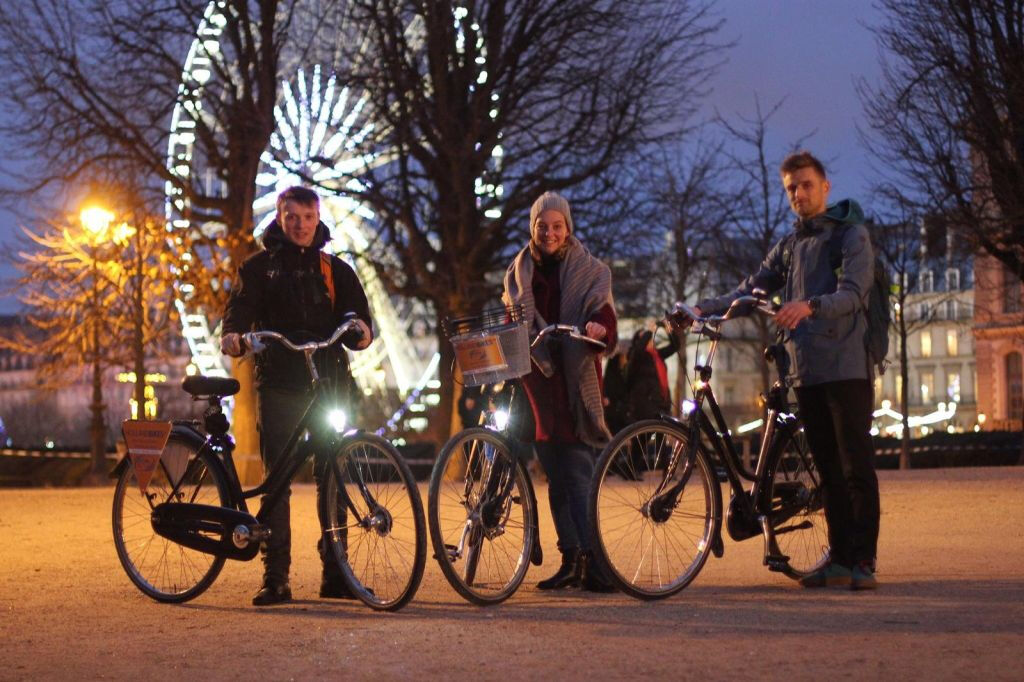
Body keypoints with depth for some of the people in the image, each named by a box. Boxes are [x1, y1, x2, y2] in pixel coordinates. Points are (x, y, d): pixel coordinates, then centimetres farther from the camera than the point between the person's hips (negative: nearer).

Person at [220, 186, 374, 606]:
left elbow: (356, 317, 7)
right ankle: (275, 577, -1)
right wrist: (233, 335, -25)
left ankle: (335, 571, 8)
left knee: (332, 477, 2)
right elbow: (240, 308, -3)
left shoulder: (335, 269, 15)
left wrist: (360, 330, -18)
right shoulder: (260, 267, 10)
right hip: (279, 383, -2)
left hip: (329, 382, 2)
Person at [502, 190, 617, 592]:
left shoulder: (589, 271, 3)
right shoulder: (519, 273, 13)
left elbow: (604, 317, -9)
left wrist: (599, 329, -32)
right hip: (537, 380, 4)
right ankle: (571, 559, 9)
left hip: (576, 382, -4)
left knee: (578, 473, -13)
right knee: (555, 476, 5)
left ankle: (593, 561, -16)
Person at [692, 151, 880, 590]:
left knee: (856, 466, -7)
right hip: (807, 371, 6)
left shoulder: (851, 235, -2)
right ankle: (839, 558, 11)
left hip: (846, 367, -6)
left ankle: (863, 560, -5)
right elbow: (751, 290, 16)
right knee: (828, 469, 8)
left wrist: (810, 306, -34)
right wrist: (702, 309, 1)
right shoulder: (789, 245, 19)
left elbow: (853, 293, -16)